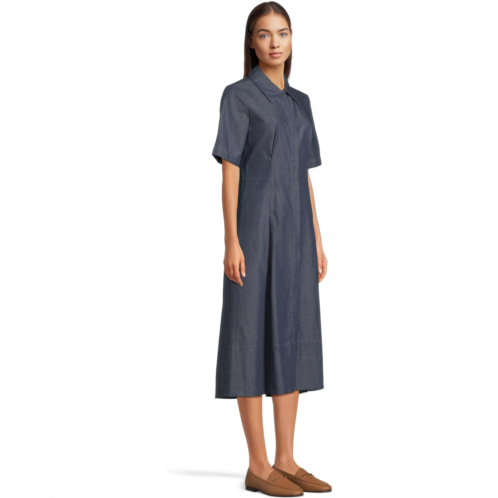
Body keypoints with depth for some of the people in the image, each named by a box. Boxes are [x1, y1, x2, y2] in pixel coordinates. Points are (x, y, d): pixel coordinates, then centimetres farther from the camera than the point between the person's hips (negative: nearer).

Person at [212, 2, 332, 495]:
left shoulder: (299, 102, 17)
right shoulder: (237, 96, -3)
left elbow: (305, 175, 16)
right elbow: (229, 171, -9)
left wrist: (317, 242, 12)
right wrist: (231, 242, -16)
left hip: (294, 233, 7)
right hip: (255, 231, -7)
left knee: (293, 338, 6)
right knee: (255, 337, -5)